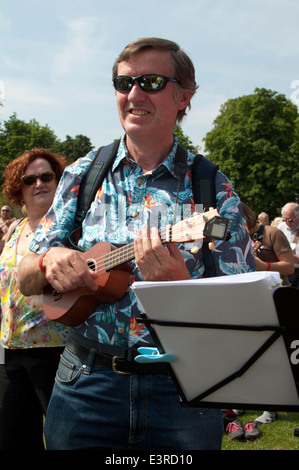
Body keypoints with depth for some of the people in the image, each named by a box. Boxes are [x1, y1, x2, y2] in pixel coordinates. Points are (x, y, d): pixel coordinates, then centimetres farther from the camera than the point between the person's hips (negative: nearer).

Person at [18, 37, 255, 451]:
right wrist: (49, 262, -18)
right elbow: (25, 280, 5)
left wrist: (180, 285, -27)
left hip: (182, 391, -1)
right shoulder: (82, 176, 4)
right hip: (85, 385, 2)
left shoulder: (213, 190, -3)